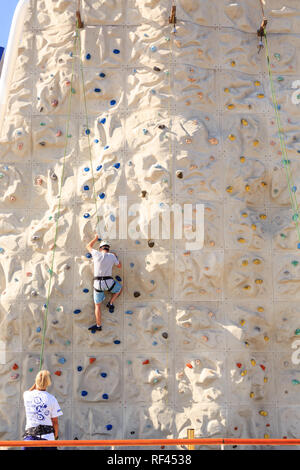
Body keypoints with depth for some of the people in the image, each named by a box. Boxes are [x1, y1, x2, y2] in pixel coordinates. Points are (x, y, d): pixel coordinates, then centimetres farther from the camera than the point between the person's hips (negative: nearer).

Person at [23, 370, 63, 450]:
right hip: (47, 437, -2)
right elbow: (55, 422, 1)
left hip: (30, 437, 2)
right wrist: (56, 436, 16)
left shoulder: (27, 396, 1)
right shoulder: (51, 399, -6)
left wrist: (36, 383, 29)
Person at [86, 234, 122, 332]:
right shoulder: (112, 256, -2)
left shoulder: (97, 254, -3)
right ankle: (110, 303, 19)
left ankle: (98, 326, 16)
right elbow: (119, 266, 16)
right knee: (119, 288, 33)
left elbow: (88, 246, 18)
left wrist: (95, 238, 32)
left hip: (97, 284, 0)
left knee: (97, 305, 13)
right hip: (109, 283, 0)